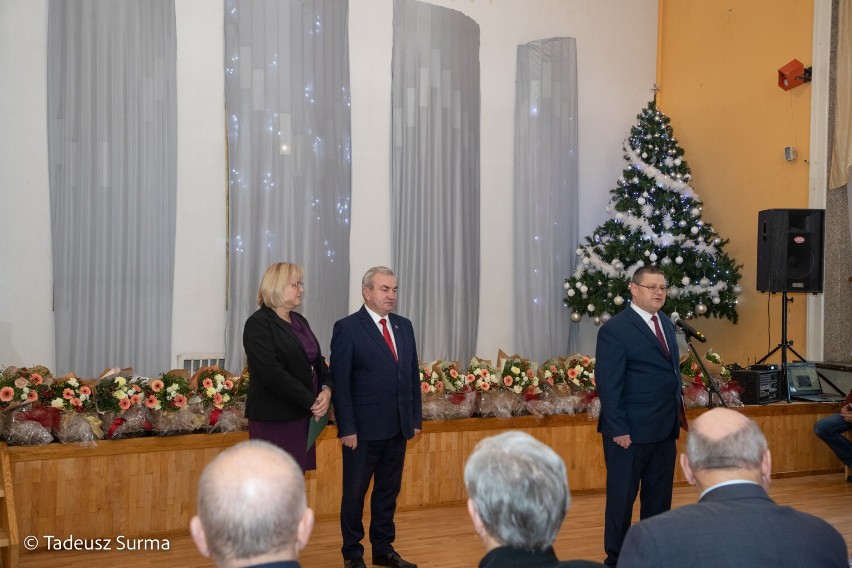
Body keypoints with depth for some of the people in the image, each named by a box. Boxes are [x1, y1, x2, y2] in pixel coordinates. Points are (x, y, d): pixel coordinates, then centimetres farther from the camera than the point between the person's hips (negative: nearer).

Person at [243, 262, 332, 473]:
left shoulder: (299, 321, 15)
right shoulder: (258, 324, -9)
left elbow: (317, 360, 14)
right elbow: (272, 373, -18)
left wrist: (327, 389, -6)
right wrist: (311, 401, -16)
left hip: (302, 416, 7)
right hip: (273, 419, -7)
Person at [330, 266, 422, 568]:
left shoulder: (404, 326, 10)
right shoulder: (347, 328, -8)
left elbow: (413, 374, 13)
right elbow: (340, 382, -11)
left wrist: (416, 417, 8)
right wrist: (347, 428, -14)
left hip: (398, 428, 6)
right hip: (363, 428, -6)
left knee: (389, 491, 15)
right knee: (355, 493, 8)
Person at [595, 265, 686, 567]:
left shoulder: (666, 323, 11)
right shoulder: (614, 329, -13)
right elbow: (608, 385, -15)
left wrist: (678, 409, 11)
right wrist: (618, 429, -18)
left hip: (665, 428, 8)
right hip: (631, 431, -8)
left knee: (659, 496, 16)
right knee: (622, 497, 5)